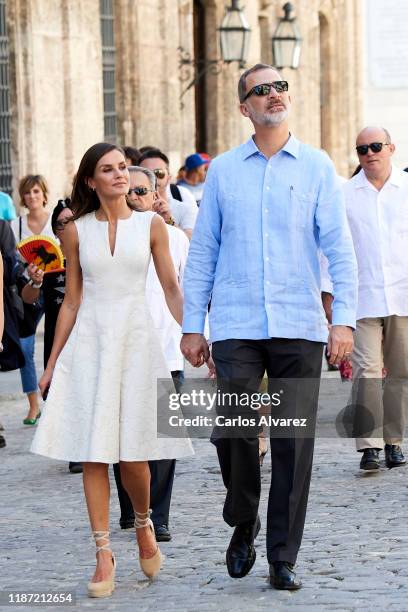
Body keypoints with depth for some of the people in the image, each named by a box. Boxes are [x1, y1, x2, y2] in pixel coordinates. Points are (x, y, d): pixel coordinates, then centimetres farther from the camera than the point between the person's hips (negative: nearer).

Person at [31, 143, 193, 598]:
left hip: (136, 341, -1)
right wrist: (52, 363, 9)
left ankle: (143, 525, 25)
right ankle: (104, 554, 4)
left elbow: (172, 290, 6)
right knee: (93, 454, -3)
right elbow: (71, 301, 10)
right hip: (89, 343, 1)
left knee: (133, 454, -4)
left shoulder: (150, 225, 5)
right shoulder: (76, 231, 6)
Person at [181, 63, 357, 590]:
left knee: (294, 442, -1)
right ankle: (242, 524, 18)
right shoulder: (223, 170, 9)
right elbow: (202, 251, 11)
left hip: (299, 326, 0)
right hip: (236, 325, 0)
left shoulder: (316, 167, 6)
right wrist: (192, 326, 6)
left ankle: (283, 558, 8)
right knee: (232, 429, -8)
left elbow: (338, 246, 3)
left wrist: (344, 318, -6)